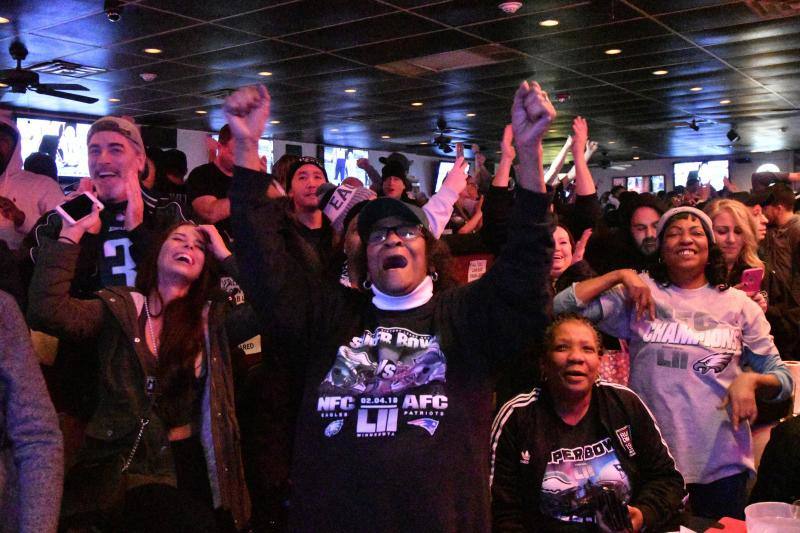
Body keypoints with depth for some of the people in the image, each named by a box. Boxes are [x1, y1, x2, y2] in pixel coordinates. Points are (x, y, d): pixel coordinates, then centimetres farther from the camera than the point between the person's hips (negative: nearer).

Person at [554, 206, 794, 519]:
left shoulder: (739, 305, 5)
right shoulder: (640, 295, 1)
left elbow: (783, 378, 7)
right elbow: (563, 306, -8)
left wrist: (751, 381, -14)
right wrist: (620, 275, -12)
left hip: (723, 465, 1)